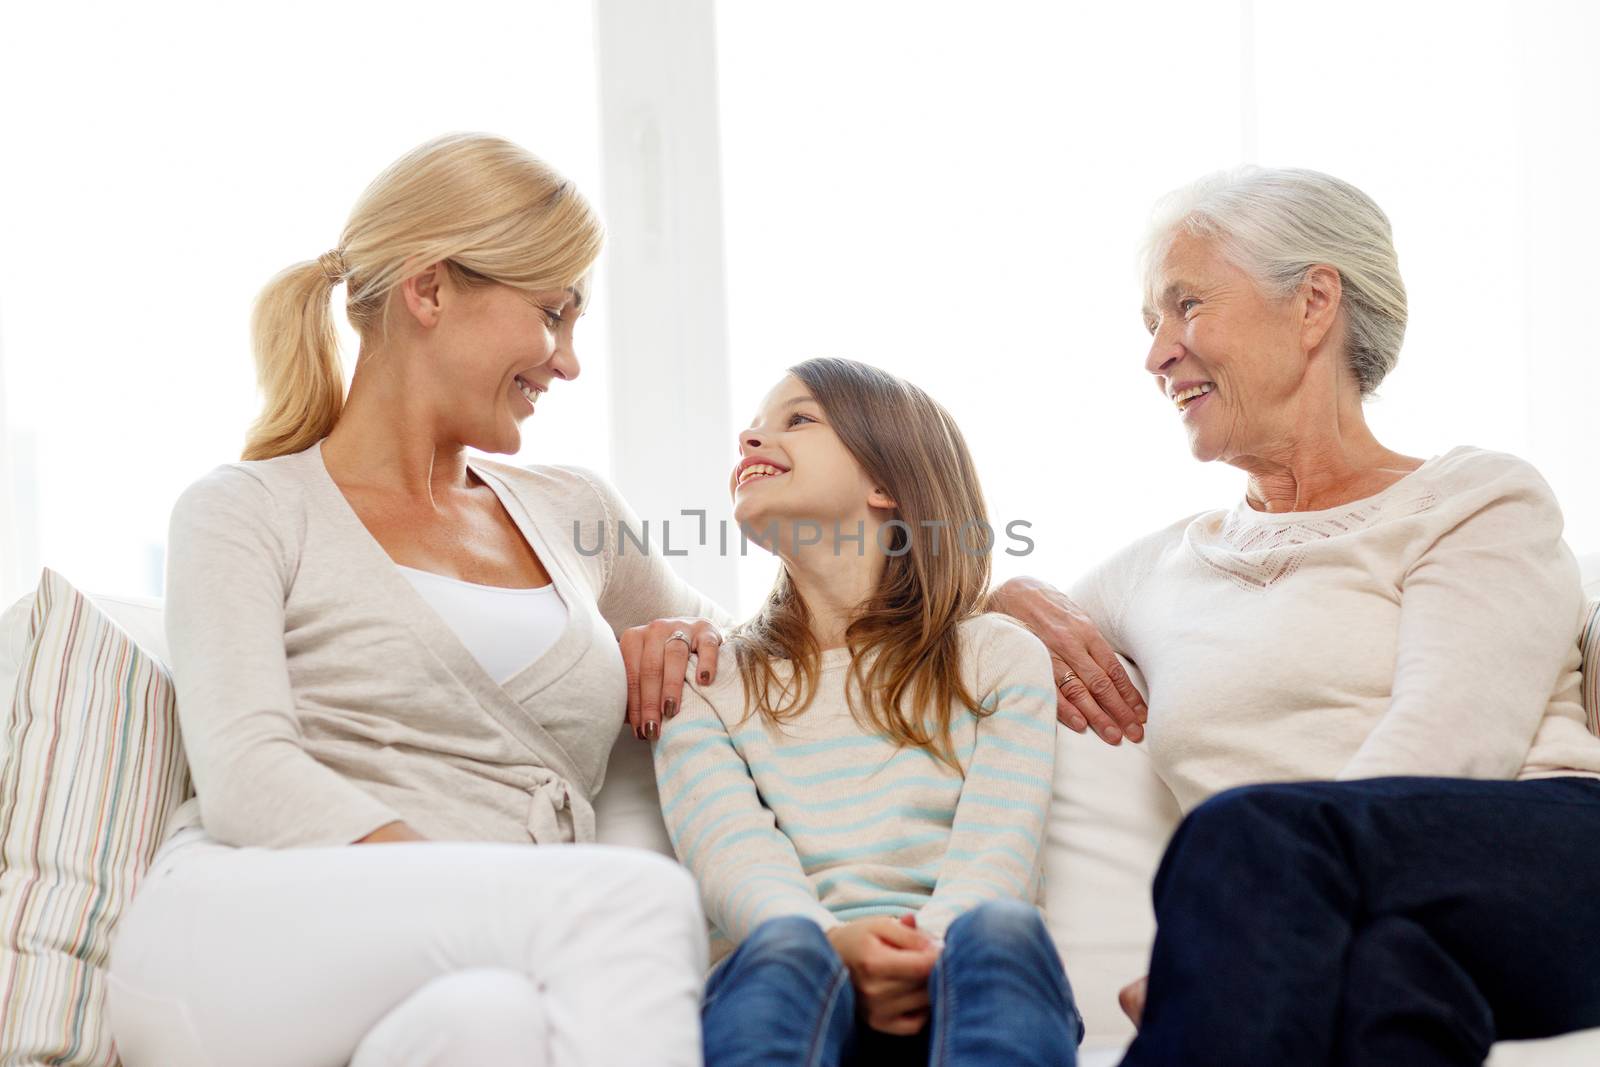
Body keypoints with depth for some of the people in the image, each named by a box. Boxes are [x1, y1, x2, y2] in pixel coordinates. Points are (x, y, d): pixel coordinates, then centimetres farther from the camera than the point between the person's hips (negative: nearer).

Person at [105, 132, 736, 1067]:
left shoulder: (573, 514, 25)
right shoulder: (248, 510, 11)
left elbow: (722, 635, 42)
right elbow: (245, 778, -5)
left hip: (479, 978, 3)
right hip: (238, 947, -2)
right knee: (637, 897, -31)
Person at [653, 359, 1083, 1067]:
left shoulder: (1000, 658, 16)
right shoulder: (703, 681, 18)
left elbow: (998, 848, 0)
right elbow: (730, 853, -1)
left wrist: (928, 958, -24)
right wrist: (836, 947, -25)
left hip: (949, 983, 0)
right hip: (787, 982, 0)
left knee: (1000, 929, -36)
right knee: (785, 951, -36)